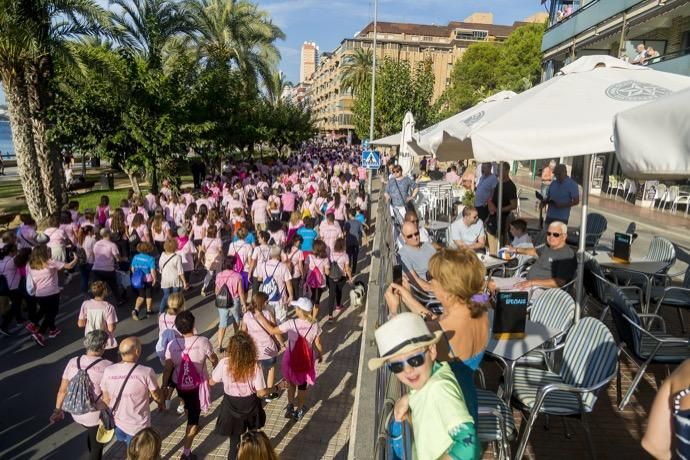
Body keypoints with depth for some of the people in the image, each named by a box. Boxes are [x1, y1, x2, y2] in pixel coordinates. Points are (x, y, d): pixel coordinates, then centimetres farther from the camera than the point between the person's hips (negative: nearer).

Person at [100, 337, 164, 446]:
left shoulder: (108, 371, -14)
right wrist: (162, 404, 13)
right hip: (138, 427, -3)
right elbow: (157, 396, -10)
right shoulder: (146, 372, -26)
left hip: (117, 424, 3)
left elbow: (106, 400, -1)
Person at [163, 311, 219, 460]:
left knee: (189, 407, 32)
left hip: (179, 385, 3)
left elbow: (167, 369, -11)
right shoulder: (203, 341, -22)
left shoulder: (172, 344, -17)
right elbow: (214, 360, -5)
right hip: (197, 386, -3)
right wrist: (216, 369, 17)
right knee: (194, 416, 9)